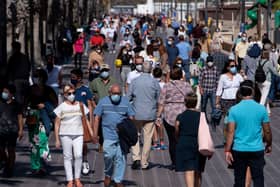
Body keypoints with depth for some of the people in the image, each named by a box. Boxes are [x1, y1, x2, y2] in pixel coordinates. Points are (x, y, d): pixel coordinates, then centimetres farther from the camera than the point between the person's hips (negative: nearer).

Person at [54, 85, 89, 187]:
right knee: (67, 157, 0)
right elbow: (57, 124, 4)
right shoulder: (62, 107, 2)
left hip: (78, 134, 1)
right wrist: (57, 139, -1)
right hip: (65, 134, -1)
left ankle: (77, 179, 0)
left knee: (78, 155, -12)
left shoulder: (81, 105, 9)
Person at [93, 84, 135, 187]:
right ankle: (108, 175, 14)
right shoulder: (103, 101, 6)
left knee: (120, 157, 0)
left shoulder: (125, 102, 9)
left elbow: (131, 117, 10)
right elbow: (97, 118, 5)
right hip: (108, 135, -1)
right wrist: (95, 133, 0)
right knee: (109, 155, -11)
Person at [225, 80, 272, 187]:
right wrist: (269, 145, 18)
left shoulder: (234, 110, -6)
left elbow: (231, 132, -10)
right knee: (258, 178, 5)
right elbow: (267, 131, 2)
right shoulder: (261, 109, -4)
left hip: (239, 150, 0)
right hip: (257, 150, 0)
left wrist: (227, 150, -7)